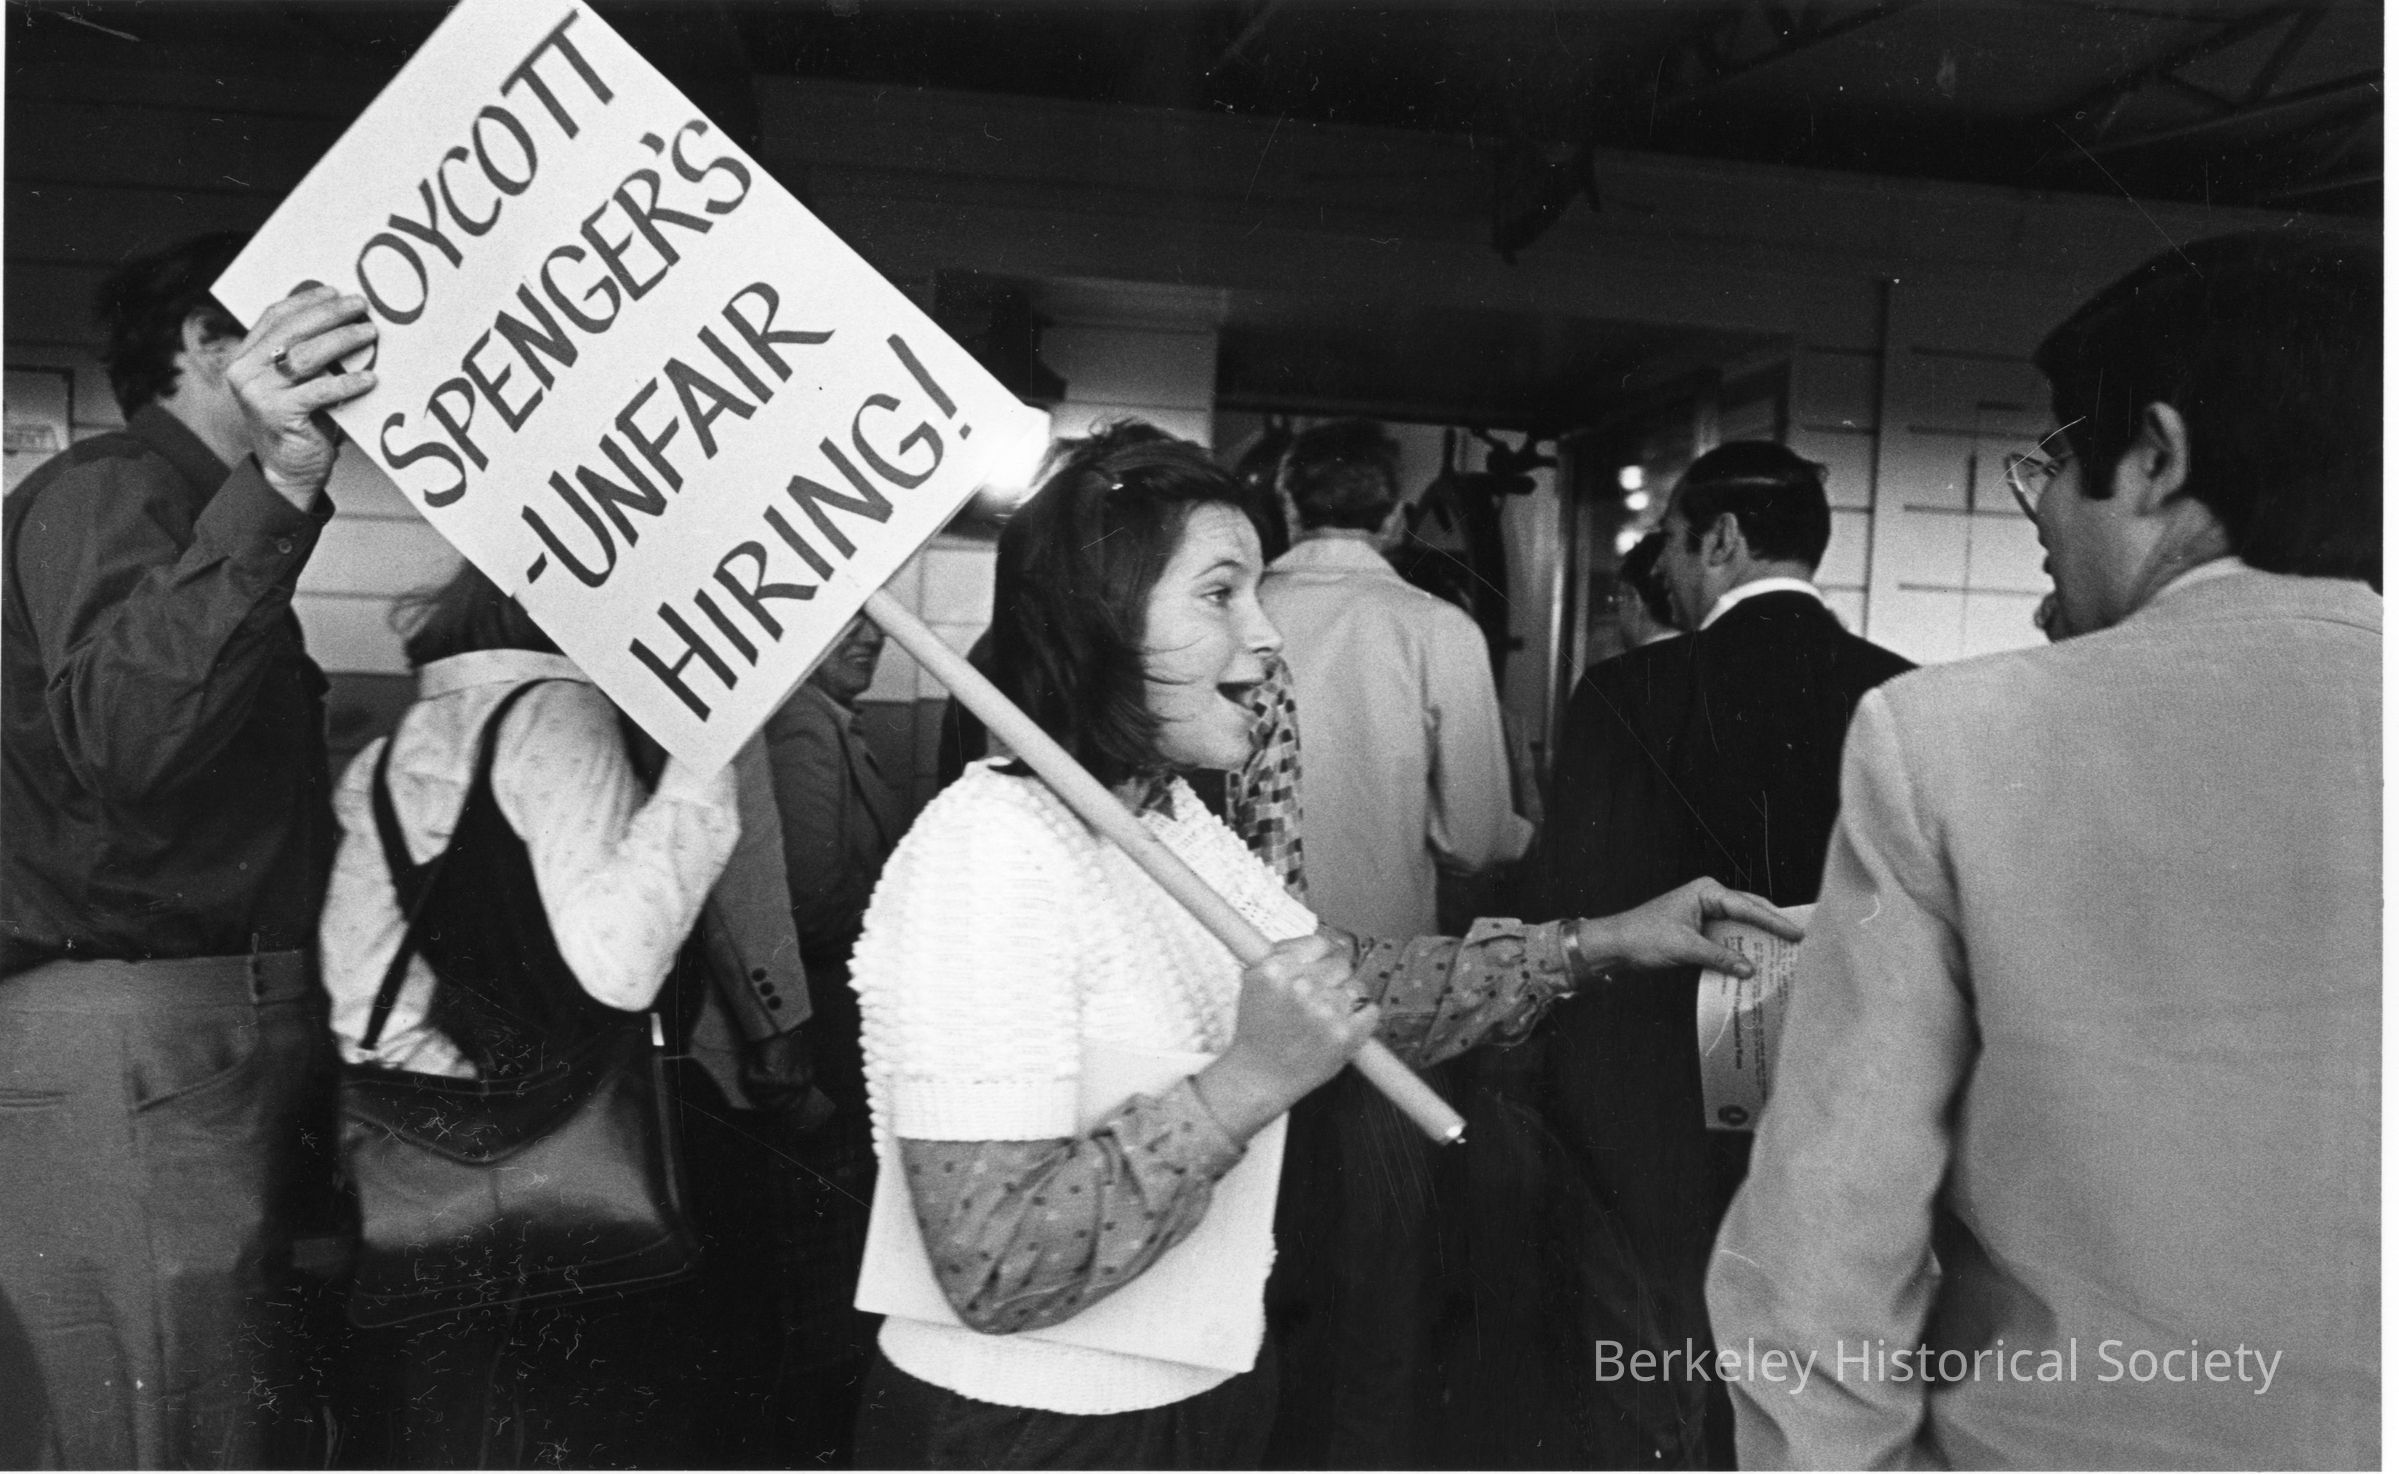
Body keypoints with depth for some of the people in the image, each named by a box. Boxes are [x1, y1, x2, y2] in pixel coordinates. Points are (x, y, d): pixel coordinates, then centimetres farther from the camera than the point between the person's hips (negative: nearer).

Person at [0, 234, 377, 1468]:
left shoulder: (188, 512, 24)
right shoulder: (109, 492, -7)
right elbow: (121, 737, -30)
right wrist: (275, 490, -38)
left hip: (204, 1046, 10)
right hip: (130, 1049, -10)